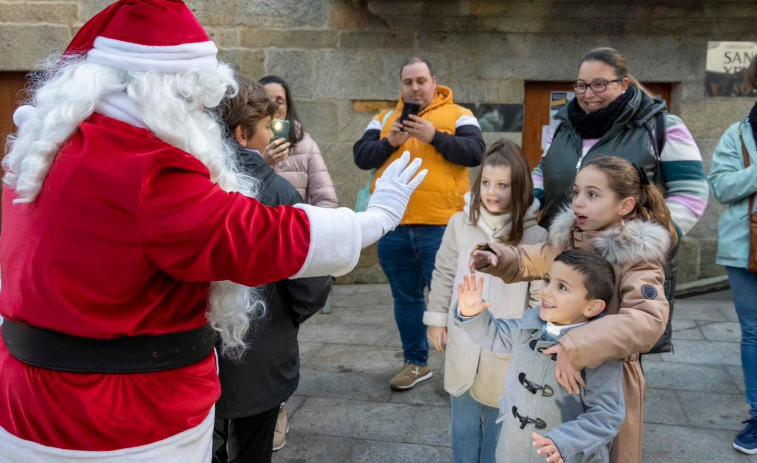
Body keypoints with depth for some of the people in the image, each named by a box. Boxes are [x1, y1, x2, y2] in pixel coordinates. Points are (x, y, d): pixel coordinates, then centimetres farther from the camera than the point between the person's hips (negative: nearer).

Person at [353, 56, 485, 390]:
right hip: (394, 227, 4)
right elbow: (361, 156, 4)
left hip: (440, 225, -4)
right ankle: (416, 362, 28)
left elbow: (475, 152, -9)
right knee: (406, 298, 14)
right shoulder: (384, 119, 14)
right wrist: (390, 142, -12)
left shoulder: (457, 115, 4)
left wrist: (435, 136, -19)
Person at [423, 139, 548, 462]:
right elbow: (444, 275, 4)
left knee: (499, 418, 15)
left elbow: (541, 295, -6)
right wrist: (436, 318, 6)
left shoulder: (535, 235, -13)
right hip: (463, 340, 2)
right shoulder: (460, 224, -7)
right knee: (464, 416, 20)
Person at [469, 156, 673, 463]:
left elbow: (649, 319, -36)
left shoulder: (636, 257, -20)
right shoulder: (568, 239, 0)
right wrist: (497, 258, -9)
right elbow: (531, 261, 15)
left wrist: (576, 349, -44)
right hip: (558, 371, 6)